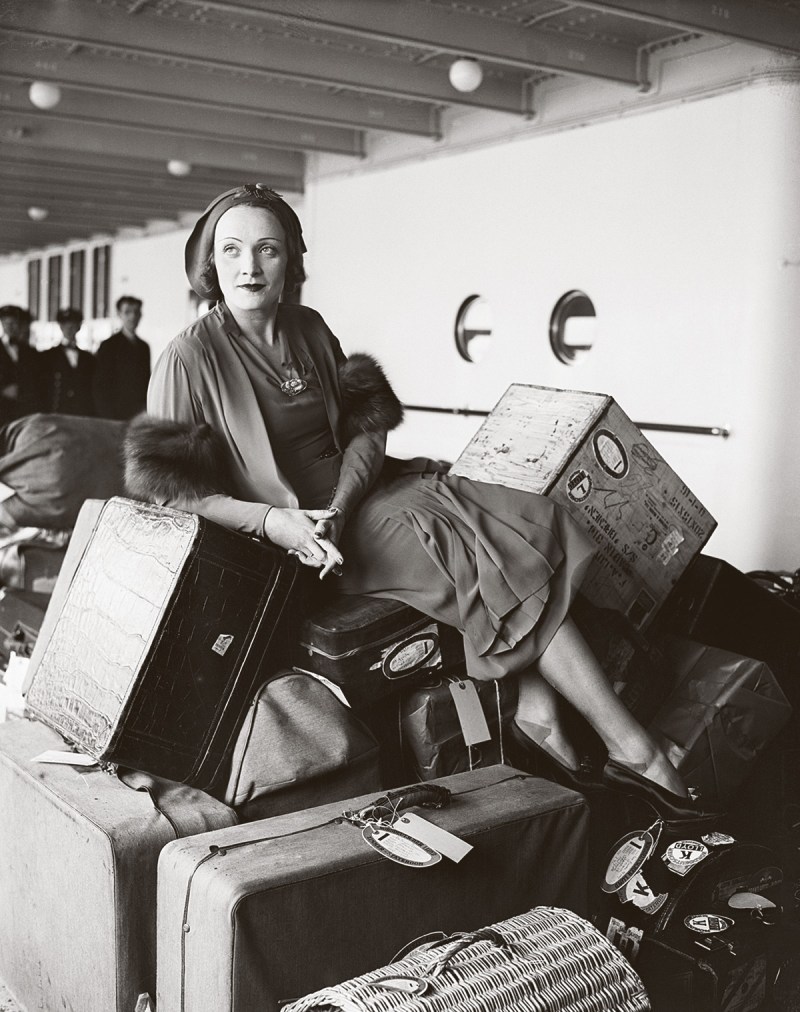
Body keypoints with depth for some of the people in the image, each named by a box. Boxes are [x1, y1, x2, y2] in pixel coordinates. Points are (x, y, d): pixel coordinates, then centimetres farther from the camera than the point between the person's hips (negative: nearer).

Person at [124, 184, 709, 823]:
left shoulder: (309, 330, 9)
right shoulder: (191, 358, -9)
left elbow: (366, 432, 6)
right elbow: (163, 487, -12)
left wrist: (339, 508, -14)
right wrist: (271, 520, -25)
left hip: (361, 491, 7)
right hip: (301, 526, -7)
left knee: (526, 521, -13)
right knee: (500, 554, -18)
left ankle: (539, 715, -20)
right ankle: (631, 750, -12)